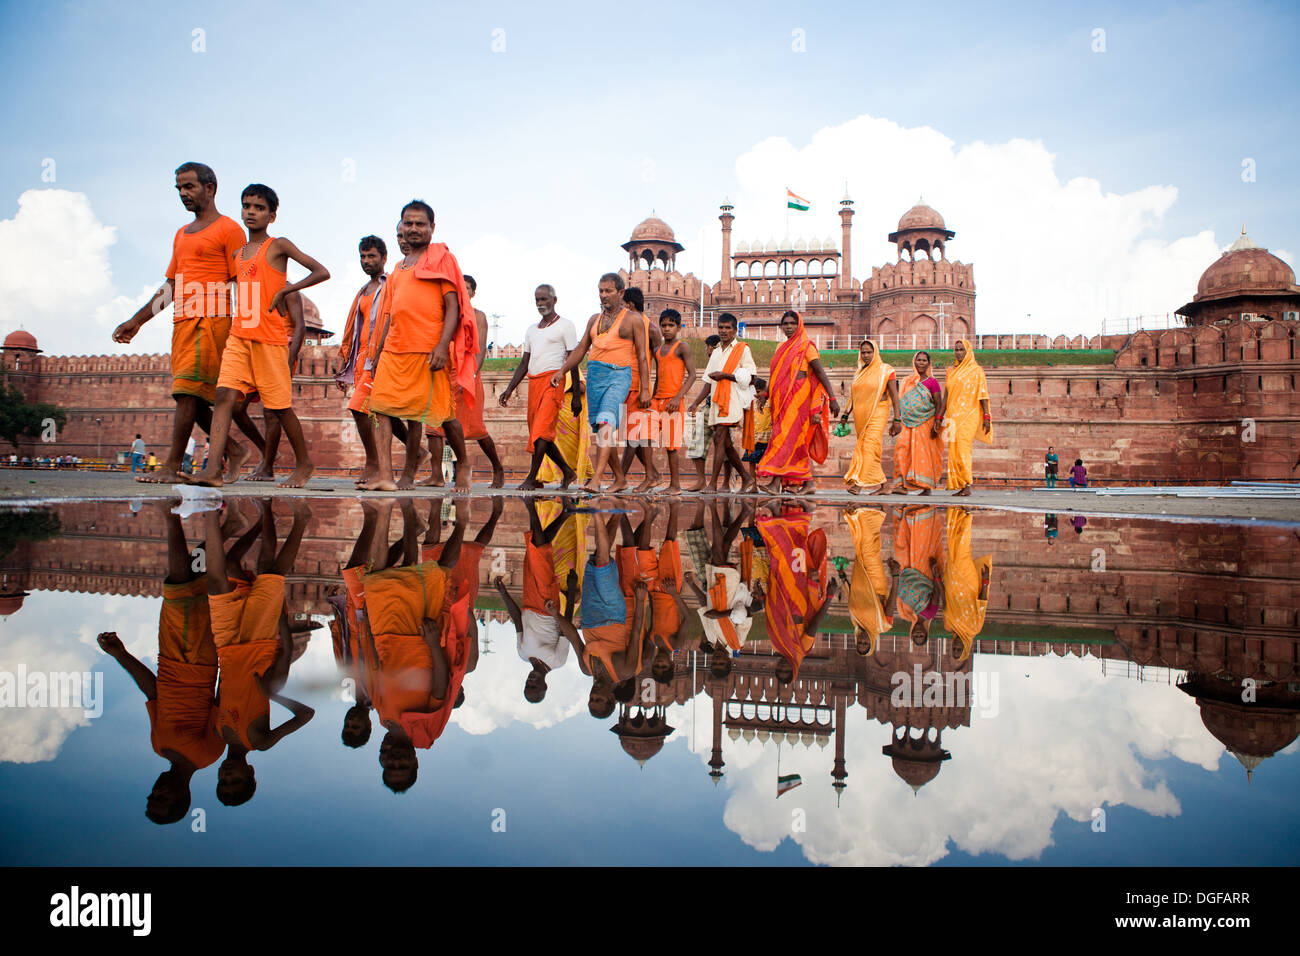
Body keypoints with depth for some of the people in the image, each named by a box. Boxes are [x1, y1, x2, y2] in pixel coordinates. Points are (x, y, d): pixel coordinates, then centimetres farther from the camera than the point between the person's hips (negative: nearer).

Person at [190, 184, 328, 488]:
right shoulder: (237, 255, 19)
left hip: (271, 337, -5)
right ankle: (213, 469, -17)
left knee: (280, 405, 1)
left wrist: (285, 290, -9)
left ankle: (304, 463, 19)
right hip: (239, 335, 5)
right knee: (225, 395, -11)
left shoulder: (278, 245, 0)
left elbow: (322, 272, -4)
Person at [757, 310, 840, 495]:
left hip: (798, 397, -7)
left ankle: (776, 481, -19)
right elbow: (775, 375, 23)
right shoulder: (782, 347, 17)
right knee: (798, 440, 7)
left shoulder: (806, 346, -4)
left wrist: (832, 399, -13)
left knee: (787, 437, -14)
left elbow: (821, 373, -8)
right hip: (783, 398, 7)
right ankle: (809, 482, 11)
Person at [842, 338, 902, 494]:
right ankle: (883, 484, 12)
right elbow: (853, 396, 22)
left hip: (877, 413, -6)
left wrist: (897, 419, -9)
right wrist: (845, 415, 14)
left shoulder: (886, 370, 0)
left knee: (870, 447, -17)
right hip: (860, 415, 6)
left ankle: (858, 483, -24)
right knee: (863, 447, 4)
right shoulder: (858, 373, 16)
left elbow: (894, 396, -3)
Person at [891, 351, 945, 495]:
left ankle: (927, 486, 2)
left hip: (925, 423, -4)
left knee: (923, 452, -4)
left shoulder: (932, 382, 2)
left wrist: (937, 424, -12)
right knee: (902, 448, -11)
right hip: (909, 423, 4)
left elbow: (939, 404, -2)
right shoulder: (908, 381, 14)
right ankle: (902, 484, -14)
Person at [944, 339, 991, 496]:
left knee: (962, 447, -16)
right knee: (954, 449, 2)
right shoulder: (951, 372, 17)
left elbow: (983, 395, -2)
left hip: (969, 415, -6)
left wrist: (986, 417, -10)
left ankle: (967, 485, -15)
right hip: (953, 415, 6)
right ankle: (960, 485, 7)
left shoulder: (976, 370, 2)